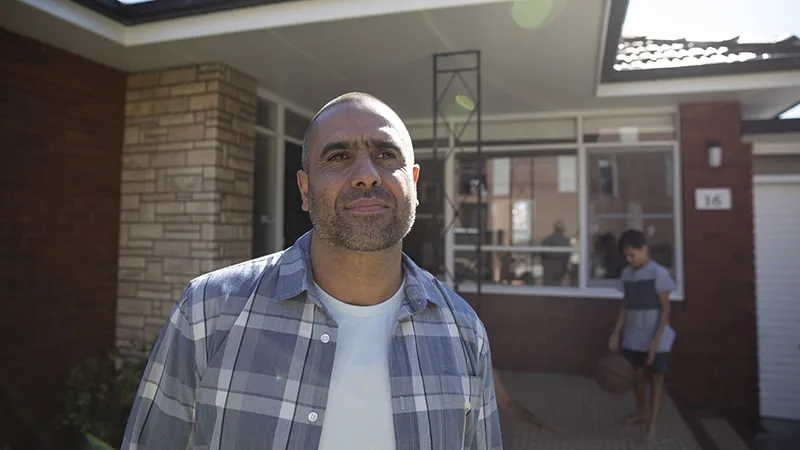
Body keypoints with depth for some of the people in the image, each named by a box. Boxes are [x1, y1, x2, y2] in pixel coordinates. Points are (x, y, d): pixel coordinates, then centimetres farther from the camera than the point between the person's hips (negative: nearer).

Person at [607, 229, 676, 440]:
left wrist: (656, 339, -17)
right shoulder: (626, 274, 4)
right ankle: (641, 411, 38)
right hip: (633, 337, 5)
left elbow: (665, 309, -13)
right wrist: (616, 332, 4)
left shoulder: (658, 273, -14)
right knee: (637, 375, 16)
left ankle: (652, 423, 14)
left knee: (656, 378, 5)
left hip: (655, 338, -5)